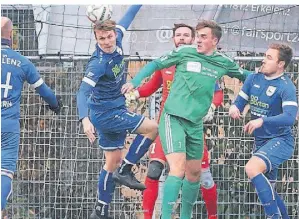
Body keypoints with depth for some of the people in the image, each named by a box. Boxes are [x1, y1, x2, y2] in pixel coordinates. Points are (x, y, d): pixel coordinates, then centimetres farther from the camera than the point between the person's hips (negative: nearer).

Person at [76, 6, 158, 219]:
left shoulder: (117, 42, -4)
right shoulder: (98, 63, -26)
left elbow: (127, 18, 13)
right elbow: (83, 92, -32)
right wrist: (85, 119, -45)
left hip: (115, 111, 8)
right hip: (106, 114, -8)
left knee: (113, 161, 12)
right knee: (152, 127, -12)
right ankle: (125, 170, -5)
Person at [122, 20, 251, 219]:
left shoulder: (223, 63, 6)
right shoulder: (185, 52, -4)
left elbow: (244, 75, 25)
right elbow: (156, 64, 3)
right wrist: (135, 82, -6)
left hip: (195, 124, 5)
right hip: (173, 118, -5)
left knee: (194, 173, 13)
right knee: (178, 169, -20)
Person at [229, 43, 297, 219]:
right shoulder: (254, 79, 2)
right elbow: (240, 102, 9)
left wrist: (262, 121, -42)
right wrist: (234, 108, -16)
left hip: (280, 141, -8)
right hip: (260, 141, 8)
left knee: (252, 168, -30)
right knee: (266, 190, 14)